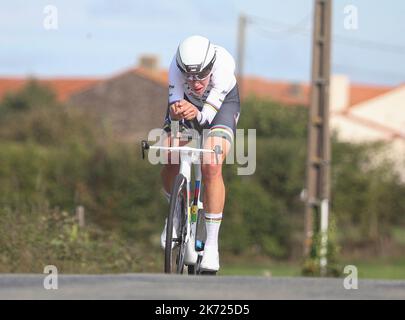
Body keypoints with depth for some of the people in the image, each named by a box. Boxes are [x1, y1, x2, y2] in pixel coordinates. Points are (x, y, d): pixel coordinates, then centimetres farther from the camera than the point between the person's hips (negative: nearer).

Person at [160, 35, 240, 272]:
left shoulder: (223, 63, -39)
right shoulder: (177, 66, -34)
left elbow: (208, 114, -38)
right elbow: (174, 108, -32)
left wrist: (197, 114, -60)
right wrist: (177, 112, -55)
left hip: (222, 101, -2)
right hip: (185, 100, 2)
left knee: (212, 167, -22)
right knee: (171, 165, -14)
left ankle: (212, 244, -16)